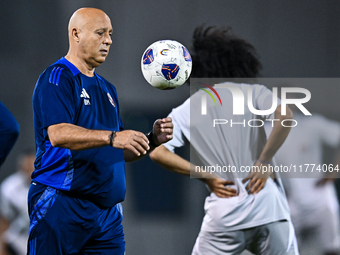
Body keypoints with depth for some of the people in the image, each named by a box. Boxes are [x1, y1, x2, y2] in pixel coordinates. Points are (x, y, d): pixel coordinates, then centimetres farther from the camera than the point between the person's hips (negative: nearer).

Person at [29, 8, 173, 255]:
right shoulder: (57, 78, -6)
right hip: (61, 206, -8)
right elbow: (58, 134, -22)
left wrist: (151, 140, 2)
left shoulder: (107, 88, 21)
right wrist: (111, 137, -32)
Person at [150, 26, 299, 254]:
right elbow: (285, 117, -13)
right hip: (268, 205, -1)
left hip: (224, 216, 1)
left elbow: (158, 153, -2)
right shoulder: (254, 92, 6)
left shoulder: (187, 110, 11)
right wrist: (263, 163, -6)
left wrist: (207, 176, -1)